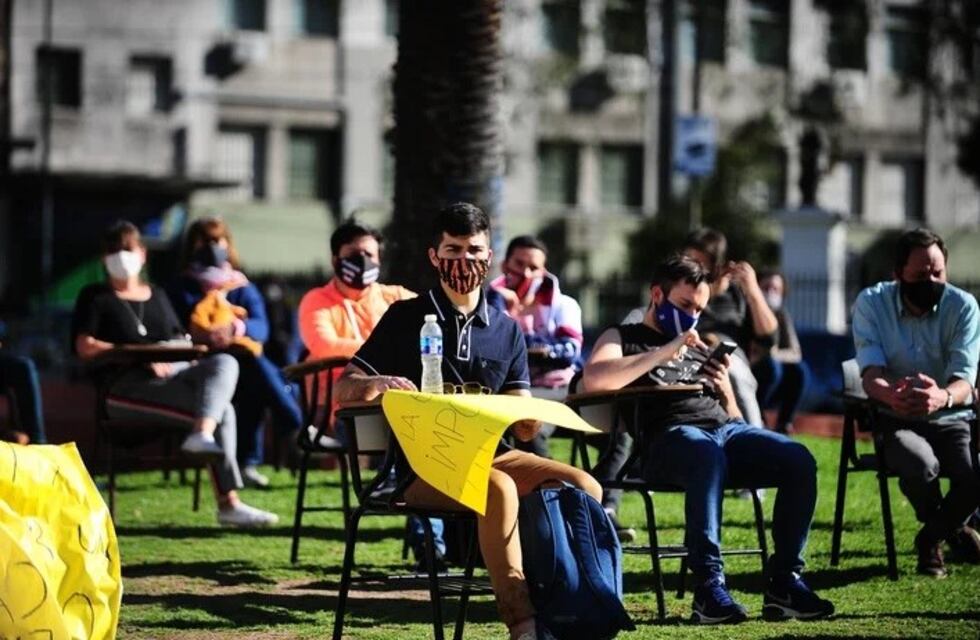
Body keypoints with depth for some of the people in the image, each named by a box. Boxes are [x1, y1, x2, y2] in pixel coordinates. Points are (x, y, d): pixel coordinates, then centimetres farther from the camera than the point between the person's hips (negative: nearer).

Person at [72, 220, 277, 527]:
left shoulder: (157, 296, 29)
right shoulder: (96, 297, 11)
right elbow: (85, 347, -4)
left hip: (174, 372, 6)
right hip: (129, 384, -6)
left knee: (225, 362, -25)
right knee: (222, 410, -26)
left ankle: (202, 434, -40)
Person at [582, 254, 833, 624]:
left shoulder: (700, 349, 33)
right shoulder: (623, 338, 17)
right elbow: (593, 380, -7)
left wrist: (725, 390, 6)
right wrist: (664, 353, -6)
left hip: (725, 428, 6)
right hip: (668, 437, -6)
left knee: (799, 461, -23)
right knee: (707, 454, -42)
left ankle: (784, 583, -22)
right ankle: (709, 586, -42)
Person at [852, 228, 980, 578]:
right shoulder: (871, 303, -8)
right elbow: (871, 375, -18)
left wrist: (942, 397, -46)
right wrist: (893, 396, -45)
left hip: (951, 419, 1)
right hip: (896, 420, -1)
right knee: (921, 464, -36)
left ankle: (932, 537, 7)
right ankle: (950, 529, 2)